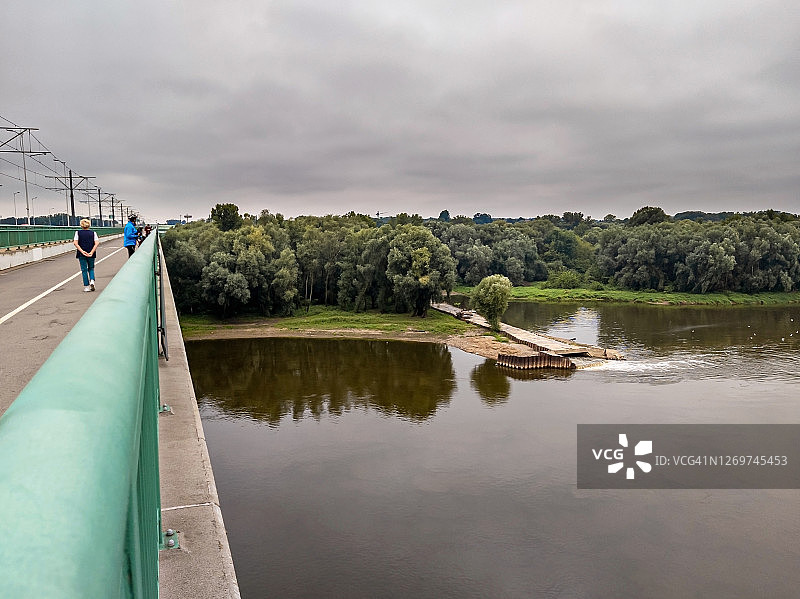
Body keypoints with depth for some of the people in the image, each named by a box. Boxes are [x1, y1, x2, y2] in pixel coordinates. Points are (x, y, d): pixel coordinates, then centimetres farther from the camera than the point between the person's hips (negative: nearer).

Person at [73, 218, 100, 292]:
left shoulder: (78, 233, 2)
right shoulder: (93, 233, 2)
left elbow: (75, 243, -9)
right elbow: (97, 243, -10)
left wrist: (82, 251, -14)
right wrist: (92, 252, -14)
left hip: (81, 254, -1)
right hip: (91, 254, 1)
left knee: (84, 270, 6)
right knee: (91, 268, 18)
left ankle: (86, 286, 6)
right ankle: (92, 281, -6)